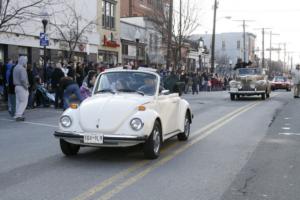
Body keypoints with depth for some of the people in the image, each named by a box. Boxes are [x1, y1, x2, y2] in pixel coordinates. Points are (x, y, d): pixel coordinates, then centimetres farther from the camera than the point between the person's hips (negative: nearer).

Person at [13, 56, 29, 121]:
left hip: (16, 86, 9)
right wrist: (26, 86, -11)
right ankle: (18, 115, -11)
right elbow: (23, 79, -22)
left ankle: (18, 115, 14)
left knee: (18, 101, 12)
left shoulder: (15, 68, 14)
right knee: (24, 101, -5)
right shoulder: (22, 69, -15)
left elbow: (15, 78, 14)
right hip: (22, 87, -9)